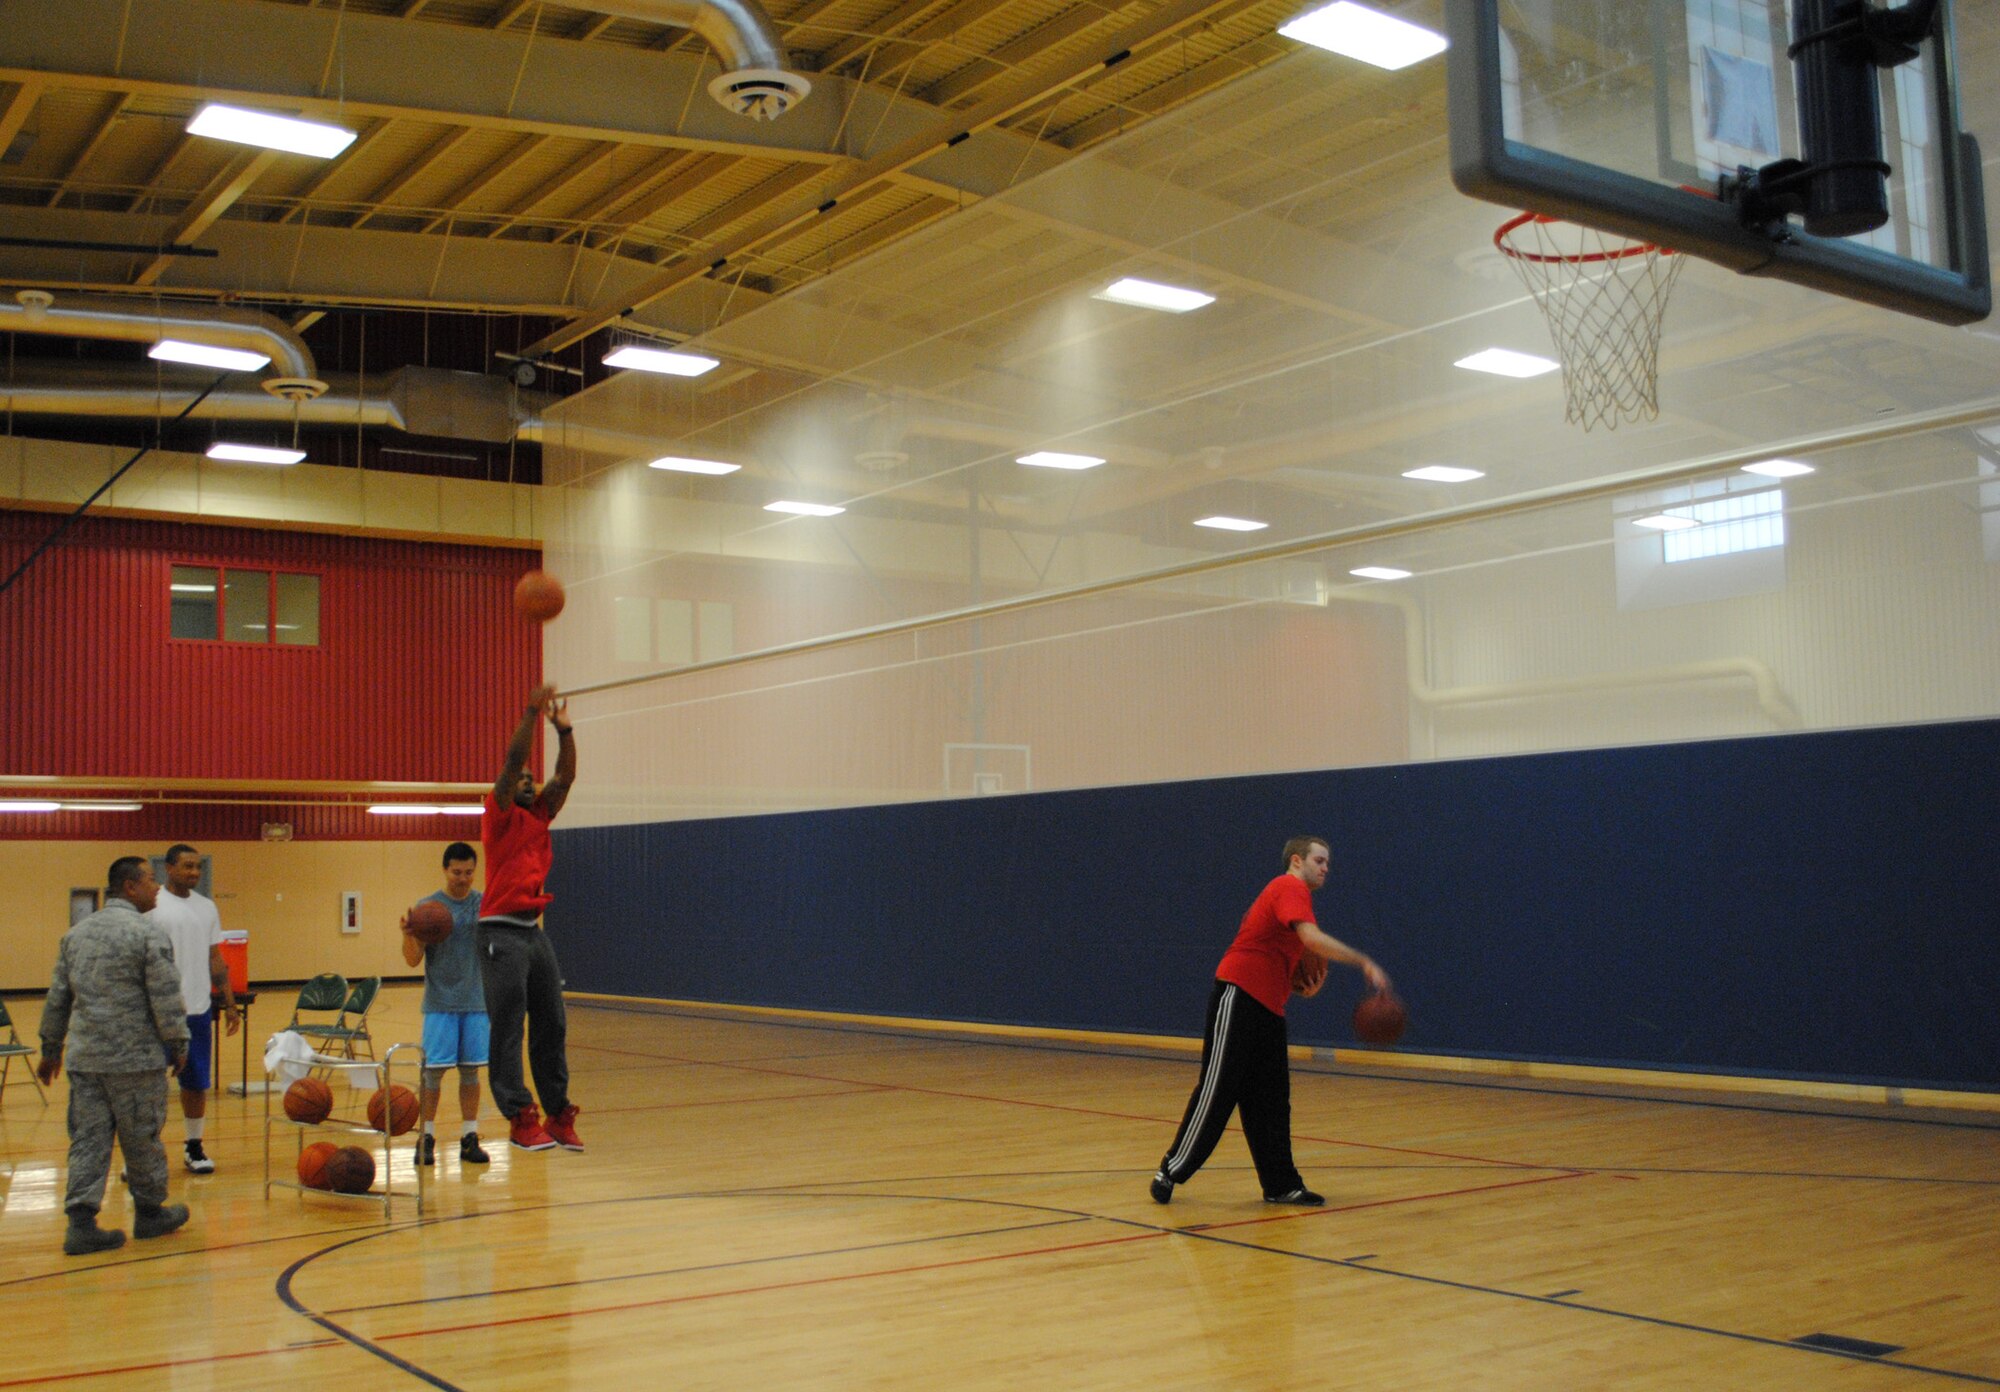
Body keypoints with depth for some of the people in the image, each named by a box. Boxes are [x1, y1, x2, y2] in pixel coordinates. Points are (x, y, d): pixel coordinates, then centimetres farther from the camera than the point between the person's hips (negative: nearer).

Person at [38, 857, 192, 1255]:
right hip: (135, 1059, -6)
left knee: (88, 1140, 7)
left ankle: (81, 1222, 3)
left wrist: (51, 1049, 24)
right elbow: (166, 1000, -12)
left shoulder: (76, 934, 11)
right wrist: (179, 1046, -1)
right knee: (141, 1139, 7)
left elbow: (57, 999, 16)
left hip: (84, 1058, 6)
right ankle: (150, 1213, 21)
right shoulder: (148, 935, -11)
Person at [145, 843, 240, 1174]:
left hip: (199, 1010, 5)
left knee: (197, 1083, 10)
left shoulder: (207, 907, 11)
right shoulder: (152, 906, -6)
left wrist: (229, 1004, 11)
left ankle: (194, 1148, 21)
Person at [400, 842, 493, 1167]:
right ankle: (426, 1138, 8)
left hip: (477, 1002, 2)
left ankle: (470, 1138, 11)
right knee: (434, 1070, -2)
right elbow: (413, 959, -5)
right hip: (440, 1003, -2)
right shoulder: (427, 906, -2)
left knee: (471, 1070, 5)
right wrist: (408, 934, -24)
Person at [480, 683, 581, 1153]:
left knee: (551, 1027, 7)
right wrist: (531, 715, -17)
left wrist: (564, 729, 2)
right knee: (508, 1030, -5)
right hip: (502, 933, -7)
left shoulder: (540, 815, 16)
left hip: (535, 932, 7)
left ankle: (559, 1115, 12)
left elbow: (565, 777, 10)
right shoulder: (500, 815, -1)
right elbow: (512, 760, -13)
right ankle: (520, 1118, -2)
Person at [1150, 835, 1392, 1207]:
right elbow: (1312, 938, -26)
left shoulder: (1295, 894, 20)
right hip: (1238, 997, -10)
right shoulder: (1290, 888, -10)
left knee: (1272, 1099, 9)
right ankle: (1172, 1171, 2)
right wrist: (1364, 963, -25)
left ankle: (1281, 1185, 12)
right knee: (1217, 1090, -6)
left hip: (1268, 1006, 10)